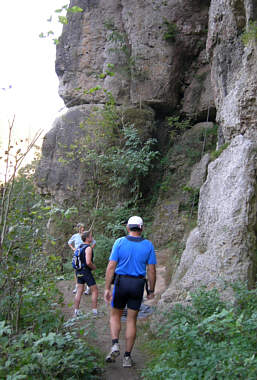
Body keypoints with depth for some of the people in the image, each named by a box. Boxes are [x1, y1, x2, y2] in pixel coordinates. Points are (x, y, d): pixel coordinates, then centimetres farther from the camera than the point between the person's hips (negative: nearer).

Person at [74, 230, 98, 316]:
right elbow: (88, 262, -25)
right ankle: (95, 311, 6)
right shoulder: (88, 248, -16)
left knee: (79, 291, 11)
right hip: (86, 271, -8)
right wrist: (94, 267, -7)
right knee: (95, 290, 4)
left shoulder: (79, 247, 10)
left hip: (78, 271, 8)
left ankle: (76, 311, 12)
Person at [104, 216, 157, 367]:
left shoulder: (120, 242, -5)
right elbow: (151, 270, -1)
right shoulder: (148, 245, -2)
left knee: (115, 315, 18)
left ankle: (115, 345, -1)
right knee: (132, 320, 10)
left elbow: (111, 267, -9)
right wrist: (151, 290, 9)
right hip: (138, 285, 1)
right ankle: (127, 356, 13)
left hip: (121, 282, -1)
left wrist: (107, 288, -6)